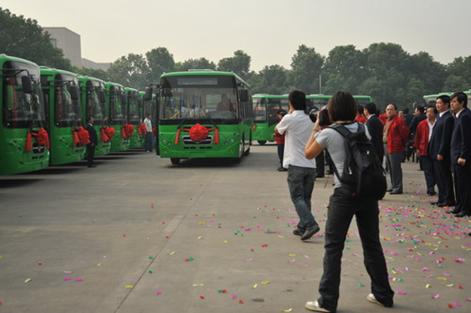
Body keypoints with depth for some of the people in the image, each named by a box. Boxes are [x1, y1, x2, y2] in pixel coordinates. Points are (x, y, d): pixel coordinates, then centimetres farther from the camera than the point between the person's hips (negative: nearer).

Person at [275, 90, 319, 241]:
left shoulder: (289, 118, -7)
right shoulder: (308, 120, 12)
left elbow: (277, 129, 11)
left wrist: (289, 113, 18)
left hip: (296, 164, -6)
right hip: (310, 164, 6)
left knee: (297, 197, -4)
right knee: (306, 198, 12)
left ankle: (310, 224, -18)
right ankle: (303, 227, 17)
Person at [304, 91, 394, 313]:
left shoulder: (328, 133, -6)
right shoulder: (364, 129, 7)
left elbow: (308, 154, 7)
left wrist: (315, 130, 17)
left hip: (345, 193, -5)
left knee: (333, 247, 2)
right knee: (372, 244, 15)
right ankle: (383, 294, 25)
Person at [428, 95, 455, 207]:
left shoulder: (448, 118, -15)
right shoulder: (439, 117, 15)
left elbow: (446, 137, -19)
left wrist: (441, 153, -20)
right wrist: (433, 151, 15)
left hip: (442, 154, -10)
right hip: (436, 153, 10)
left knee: (445, 177, -2)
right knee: (439, 177, 14)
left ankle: (449, 200, 5)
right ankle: (442, 199, 22)